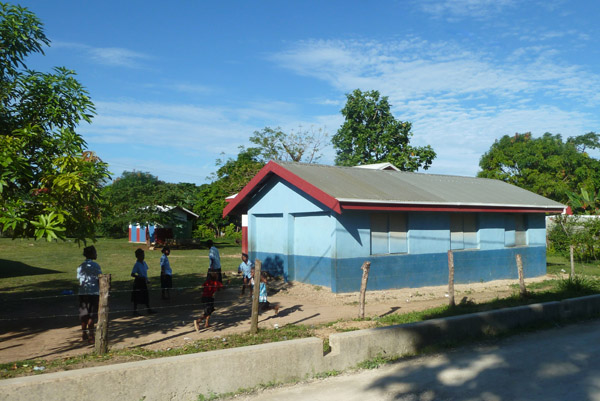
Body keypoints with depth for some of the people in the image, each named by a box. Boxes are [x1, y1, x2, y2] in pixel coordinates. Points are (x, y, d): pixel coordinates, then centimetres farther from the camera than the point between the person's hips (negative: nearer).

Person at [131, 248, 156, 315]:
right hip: (138, 282, -7)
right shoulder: (137, 264, -15)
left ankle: (149, 309, 20)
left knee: (146, 297, 12)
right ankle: (135, 311, 11)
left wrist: (147, 279, 16)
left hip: (144, 282, 7)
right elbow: (132, 274, -18)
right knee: (137, 297, 1)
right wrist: (140, 277, -27)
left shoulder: (144, 263, 7)